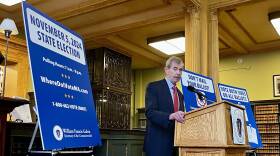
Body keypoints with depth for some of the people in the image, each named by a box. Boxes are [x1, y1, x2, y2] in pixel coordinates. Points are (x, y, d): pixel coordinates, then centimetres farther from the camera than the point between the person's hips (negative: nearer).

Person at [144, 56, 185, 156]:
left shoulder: (180, 95, 20)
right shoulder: (153, 87, -2)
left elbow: (180, 116, 18)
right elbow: (150, 112, -16)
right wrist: (170, 116, -31)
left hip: (175, 144, 6)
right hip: (158, 144, -6)